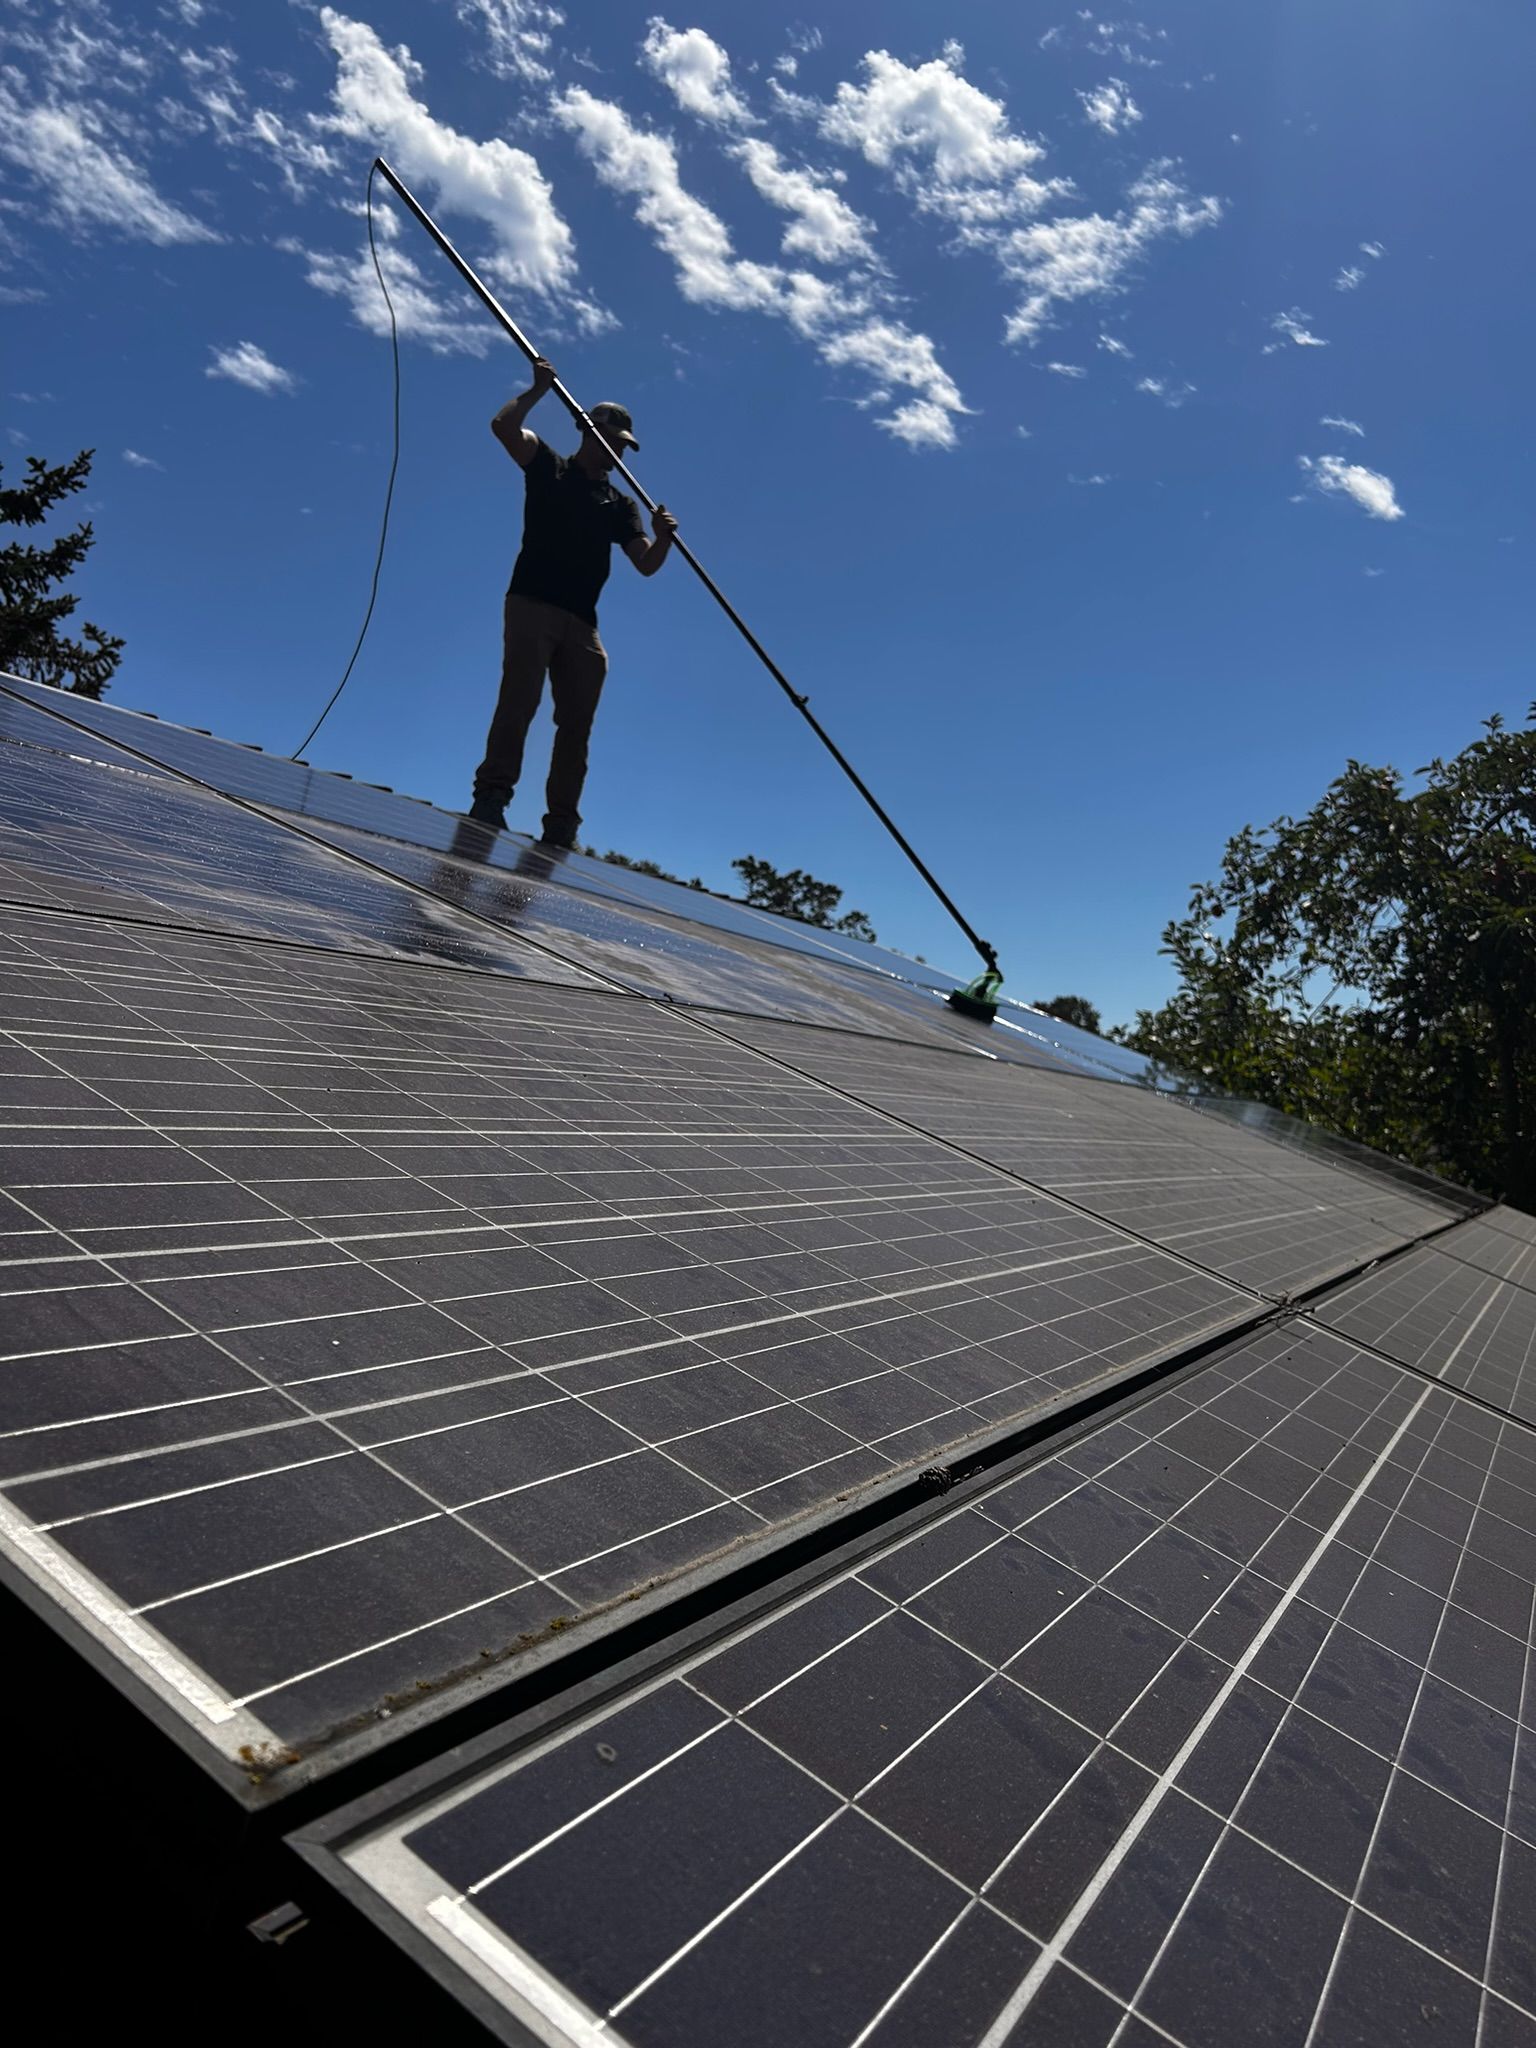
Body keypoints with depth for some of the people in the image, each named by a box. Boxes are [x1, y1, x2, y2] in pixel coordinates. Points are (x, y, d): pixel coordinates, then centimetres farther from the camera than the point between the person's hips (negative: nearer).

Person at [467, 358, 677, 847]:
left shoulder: (621, 503, 22)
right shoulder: (548, 467, 14)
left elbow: (646, 564, 8)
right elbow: (504, 426, -4)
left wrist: (664, 538, -10)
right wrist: (539, 389, -2)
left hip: (582, 622, 4)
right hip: (532, 605, -4)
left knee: (577, 724, -4)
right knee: (519, 701, -18)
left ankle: (560, 827, -4)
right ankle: (490, 797, -20)